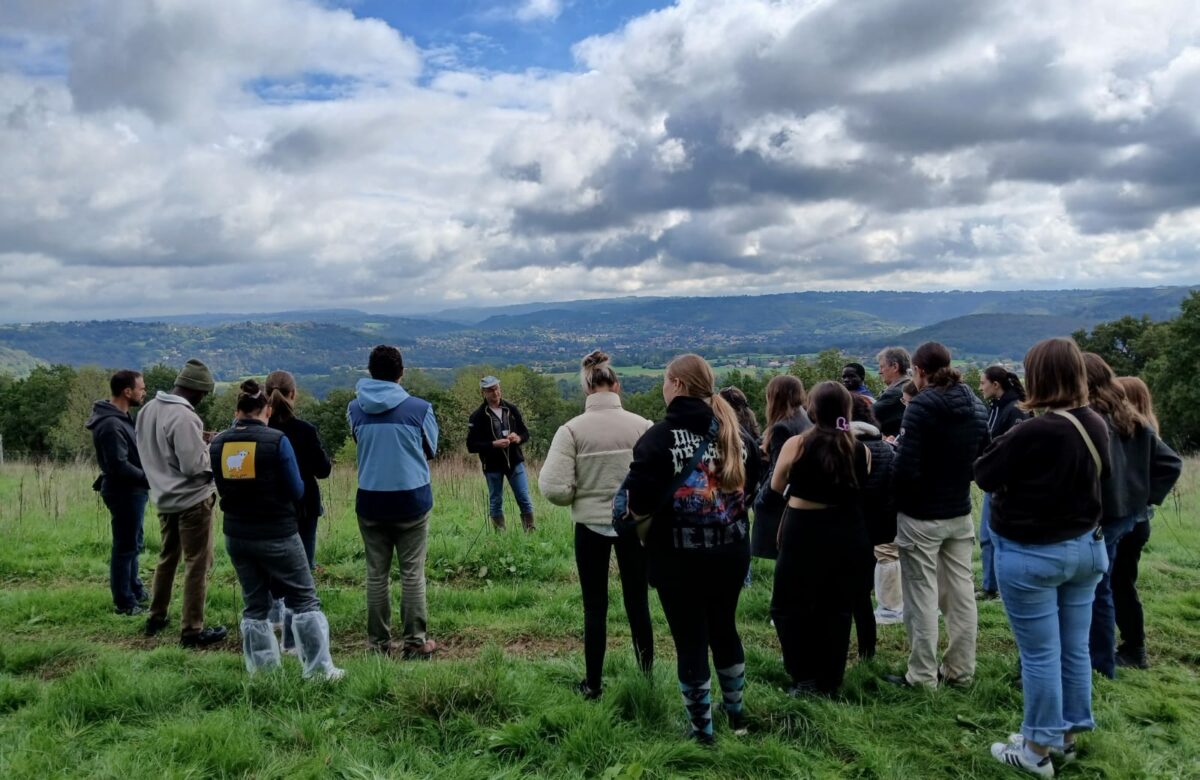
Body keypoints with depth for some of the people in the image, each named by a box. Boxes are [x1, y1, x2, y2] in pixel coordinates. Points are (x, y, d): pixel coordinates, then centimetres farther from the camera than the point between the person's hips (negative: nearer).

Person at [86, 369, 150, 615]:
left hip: (131, 490, 10)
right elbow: (119, 466, -27)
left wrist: (147, 479, 7)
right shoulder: (111, 424, -24)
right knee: (125, 547, 1)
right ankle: (124, 603, 12)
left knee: (132, 544, 22)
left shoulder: (120, 418, 9)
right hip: (124, 492, -10)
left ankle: (135, 590, 36)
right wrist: (149, 480, -19)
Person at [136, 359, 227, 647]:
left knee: (167, 558, 23)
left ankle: (155, 618, 34)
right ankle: (192, 631, 7)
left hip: (164, 498, 9)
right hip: (192, 500, -9)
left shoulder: (148, 409, 3)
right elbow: (195, 466, -25)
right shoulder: (183, 416, -24)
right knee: (197, 564, 1)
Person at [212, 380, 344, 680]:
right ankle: (319, 668, 9)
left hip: (237, 536, 5)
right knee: (304, 599, 7)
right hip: (278, 535, -4)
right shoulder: (277, 440, -15)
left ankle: (260, 669, 23)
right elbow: (296, 490, -9)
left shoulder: (217, 443, -2)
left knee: (254, 604, 17)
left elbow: (221, 488, 10)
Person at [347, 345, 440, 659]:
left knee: (376, 574, 11)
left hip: (370, 501, 2)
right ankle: (415, 642, 10)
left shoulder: (355, 409, -3)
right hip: (412, 500, -2)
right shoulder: (419, 408, -10)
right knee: (412, 574, 6)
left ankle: (379, 642, 17)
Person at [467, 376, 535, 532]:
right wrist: (494, 444, -22)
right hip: (493, 466, -2)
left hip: (515, 462, 2)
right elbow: (471, 445, -10)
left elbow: (526, 433, 11)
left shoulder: (511, 410, 2)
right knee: (496, 502, 9)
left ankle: (531, 531, 12)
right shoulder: (477, 416, -8)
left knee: (525, 499, 1)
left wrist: (518, 438, -13)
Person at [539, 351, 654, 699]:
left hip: (591, 525, -1)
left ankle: (593, 684, 21)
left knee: (595, 607, 12)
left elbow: (554, 489, -16)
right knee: (637, 602, 15)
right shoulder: (641, 426, -9)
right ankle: (647, 675, 26)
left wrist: (581, 494, 4)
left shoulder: (572, 429, -12)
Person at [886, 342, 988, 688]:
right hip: (960, 514, 7)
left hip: (921, 516, -7)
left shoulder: (922, 406, -17)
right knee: (961, 592, 14)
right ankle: (961, 670, 25)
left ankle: (922, 676, 11)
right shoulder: (977, 406, 5)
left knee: (922, 597, 2)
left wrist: (896, 449, -3)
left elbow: (907, 468, -23)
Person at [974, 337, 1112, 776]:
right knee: (1075, 649, 16)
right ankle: (1066, 735, 30)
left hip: (1031, 554, -8)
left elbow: (984, 474, -12)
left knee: (1040, 654, 3)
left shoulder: (1035, 432, -25)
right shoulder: (1097, 426, 1)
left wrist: (1010, 441, 1)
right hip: (1085, 546, 8)